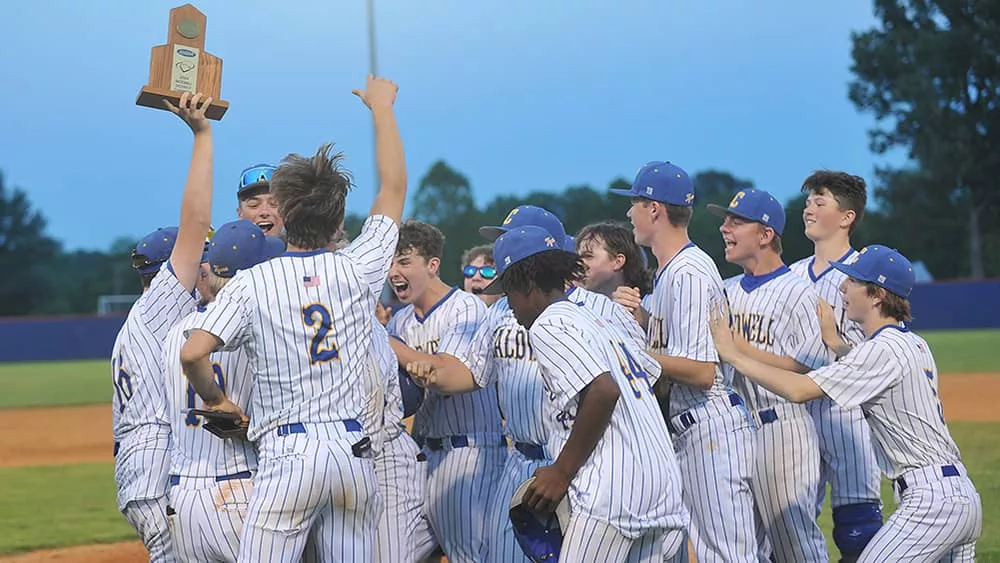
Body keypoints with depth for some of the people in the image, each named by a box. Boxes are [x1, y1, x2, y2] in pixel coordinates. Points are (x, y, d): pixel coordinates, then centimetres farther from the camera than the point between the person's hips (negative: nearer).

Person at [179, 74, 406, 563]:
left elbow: (193, 353, -14)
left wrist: (214, 397, 7)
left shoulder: (252, 283, -4)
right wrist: (382, 107, 29)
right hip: (354, 448, 3)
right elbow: (394, 186, 17)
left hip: (288, 453, -3)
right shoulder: (358, 270, 4)